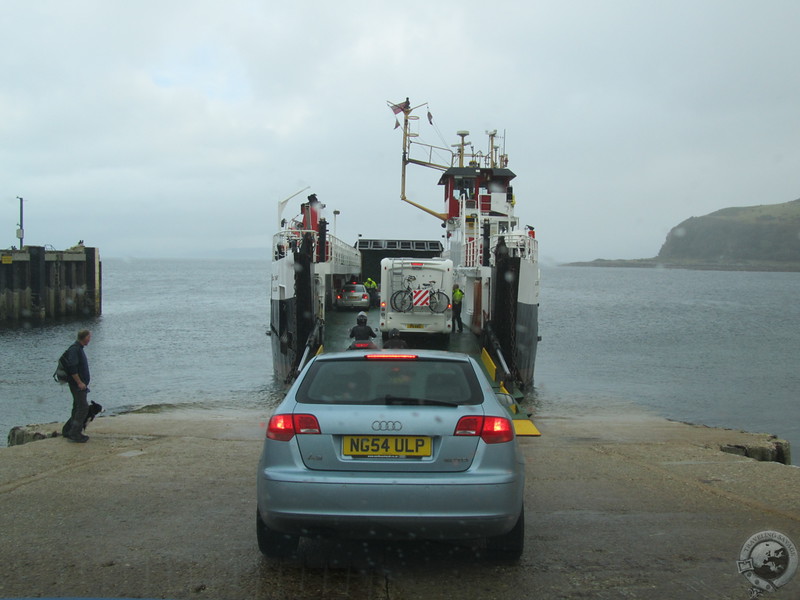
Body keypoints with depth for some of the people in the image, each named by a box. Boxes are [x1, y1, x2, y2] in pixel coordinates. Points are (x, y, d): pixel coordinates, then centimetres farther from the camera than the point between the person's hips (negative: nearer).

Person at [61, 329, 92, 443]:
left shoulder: (79, 348, 16)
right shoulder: (74, 349, -17)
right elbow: (72, 368, -24)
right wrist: (79, 382, -23)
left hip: (81, 384, 11)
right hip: (77, 384, -11)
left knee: (78, 407, 14)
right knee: (83, 407, -12)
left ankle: (67, 431, 22)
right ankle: (74, 433, -10)